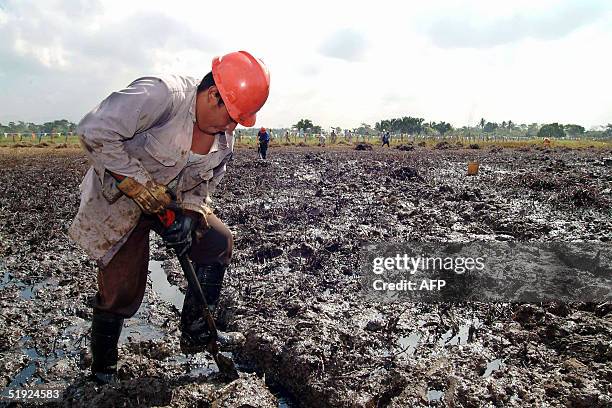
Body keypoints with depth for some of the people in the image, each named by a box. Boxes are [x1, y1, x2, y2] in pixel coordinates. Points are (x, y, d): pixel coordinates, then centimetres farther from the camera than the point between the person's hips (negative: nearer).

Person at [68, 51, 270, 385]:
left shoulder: (223, 138, -5)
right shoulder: (163, 94, -30)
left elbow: (205, 183, 4)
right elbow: (95, 131, -35)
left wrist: (189, 214, -14)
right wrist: (139, 183, -32)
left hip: (170, 203, 7)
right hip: (119, 203, -7)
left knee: (218, 241, 1)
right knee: (121, 291, -4)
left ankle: (196, 334, 13)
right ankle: (103, 370, 24)